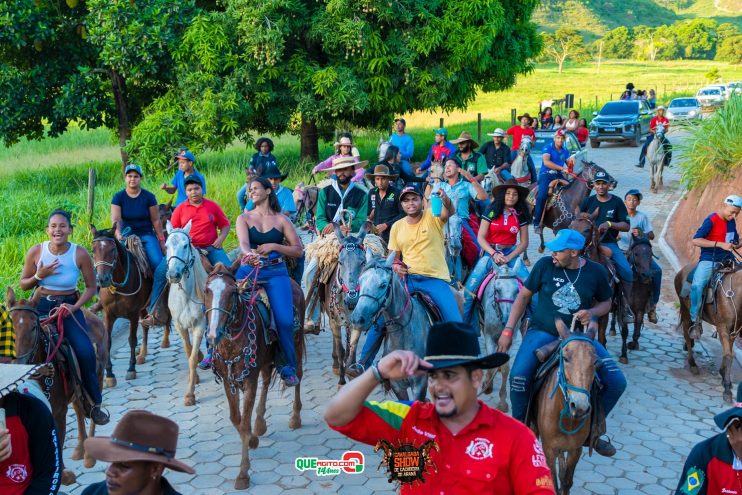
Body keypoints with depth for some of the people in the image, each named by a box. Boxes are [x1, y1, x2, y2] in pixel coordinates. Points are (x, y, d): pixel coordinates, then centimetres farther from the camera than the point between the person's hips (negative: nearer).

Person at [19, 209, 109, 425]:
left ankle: (93, 403, 1)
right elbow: (23, 284, 3)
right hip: (40, 306, 2)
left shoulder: (80, 254, -11)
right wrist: (39, 275, -17)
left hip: (69, 306, -1)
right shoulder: (36, 251, -7)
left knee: (85, 351, -19)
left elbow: (91, 287, -1)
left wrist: (74, 307, -15)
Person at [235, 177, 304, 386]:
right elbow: (243, 242, -11)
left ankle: (289, 368, 2)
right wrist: (249, 254, -34)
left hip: (276, 272, -1)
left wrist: (273, 246, -7)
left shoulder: (281, 220, 9)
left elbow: (298, 250, 7)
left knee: (285, 320, -14)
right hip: (248, 270, 1)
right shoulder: (244, 218, 10)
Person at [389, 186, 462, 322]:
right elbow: (394, 256, 17)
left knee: (455, 321, -12)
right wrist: (395, 266, -6)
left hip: (435, 278, -3)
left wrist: (445, 199, -46)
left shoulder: (432, 216, -1)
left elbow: (449, 212, -23)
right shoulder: (397, 227, 8)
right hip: (407, 278, 3)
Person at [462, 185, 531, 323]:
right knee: (470, 288, -11)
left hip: (511, 253, 2)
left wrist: (509, 258, -13)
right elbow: (480, 238, -5)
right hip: (490, 252, -2)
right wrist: (494, 254, -18)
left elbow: (524, 242, 1)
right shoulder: (491, 211, -2)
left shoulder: (521, 215, 3)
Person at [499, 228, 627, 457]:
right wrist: (508, 331, -1)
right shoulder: (545, 265, -6)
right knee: (519, 376, -29)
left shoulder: (596, 272, -3)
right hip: (543, 332, -2)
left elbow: (606, 302, 12)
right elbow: (524, 295, 3)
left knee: (617, 383, -9)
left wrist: (592, 313, -12)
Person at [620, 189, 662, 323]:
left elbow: (651, 236, -1)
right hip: (622, 251, -1)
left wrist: (641, 234, -21)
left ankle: (652, 305, -10)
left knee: (657, 271, -20)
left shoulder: (642, 217, 5)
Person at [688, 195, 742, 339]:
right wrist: (720, 244, -25)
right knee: (697, 285, -30)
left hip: (728, 260, 7)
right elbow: (696, 240, -19)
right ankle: (695, 322, -17)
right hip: (709, 261, -7)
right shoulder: (711, 220, -11)